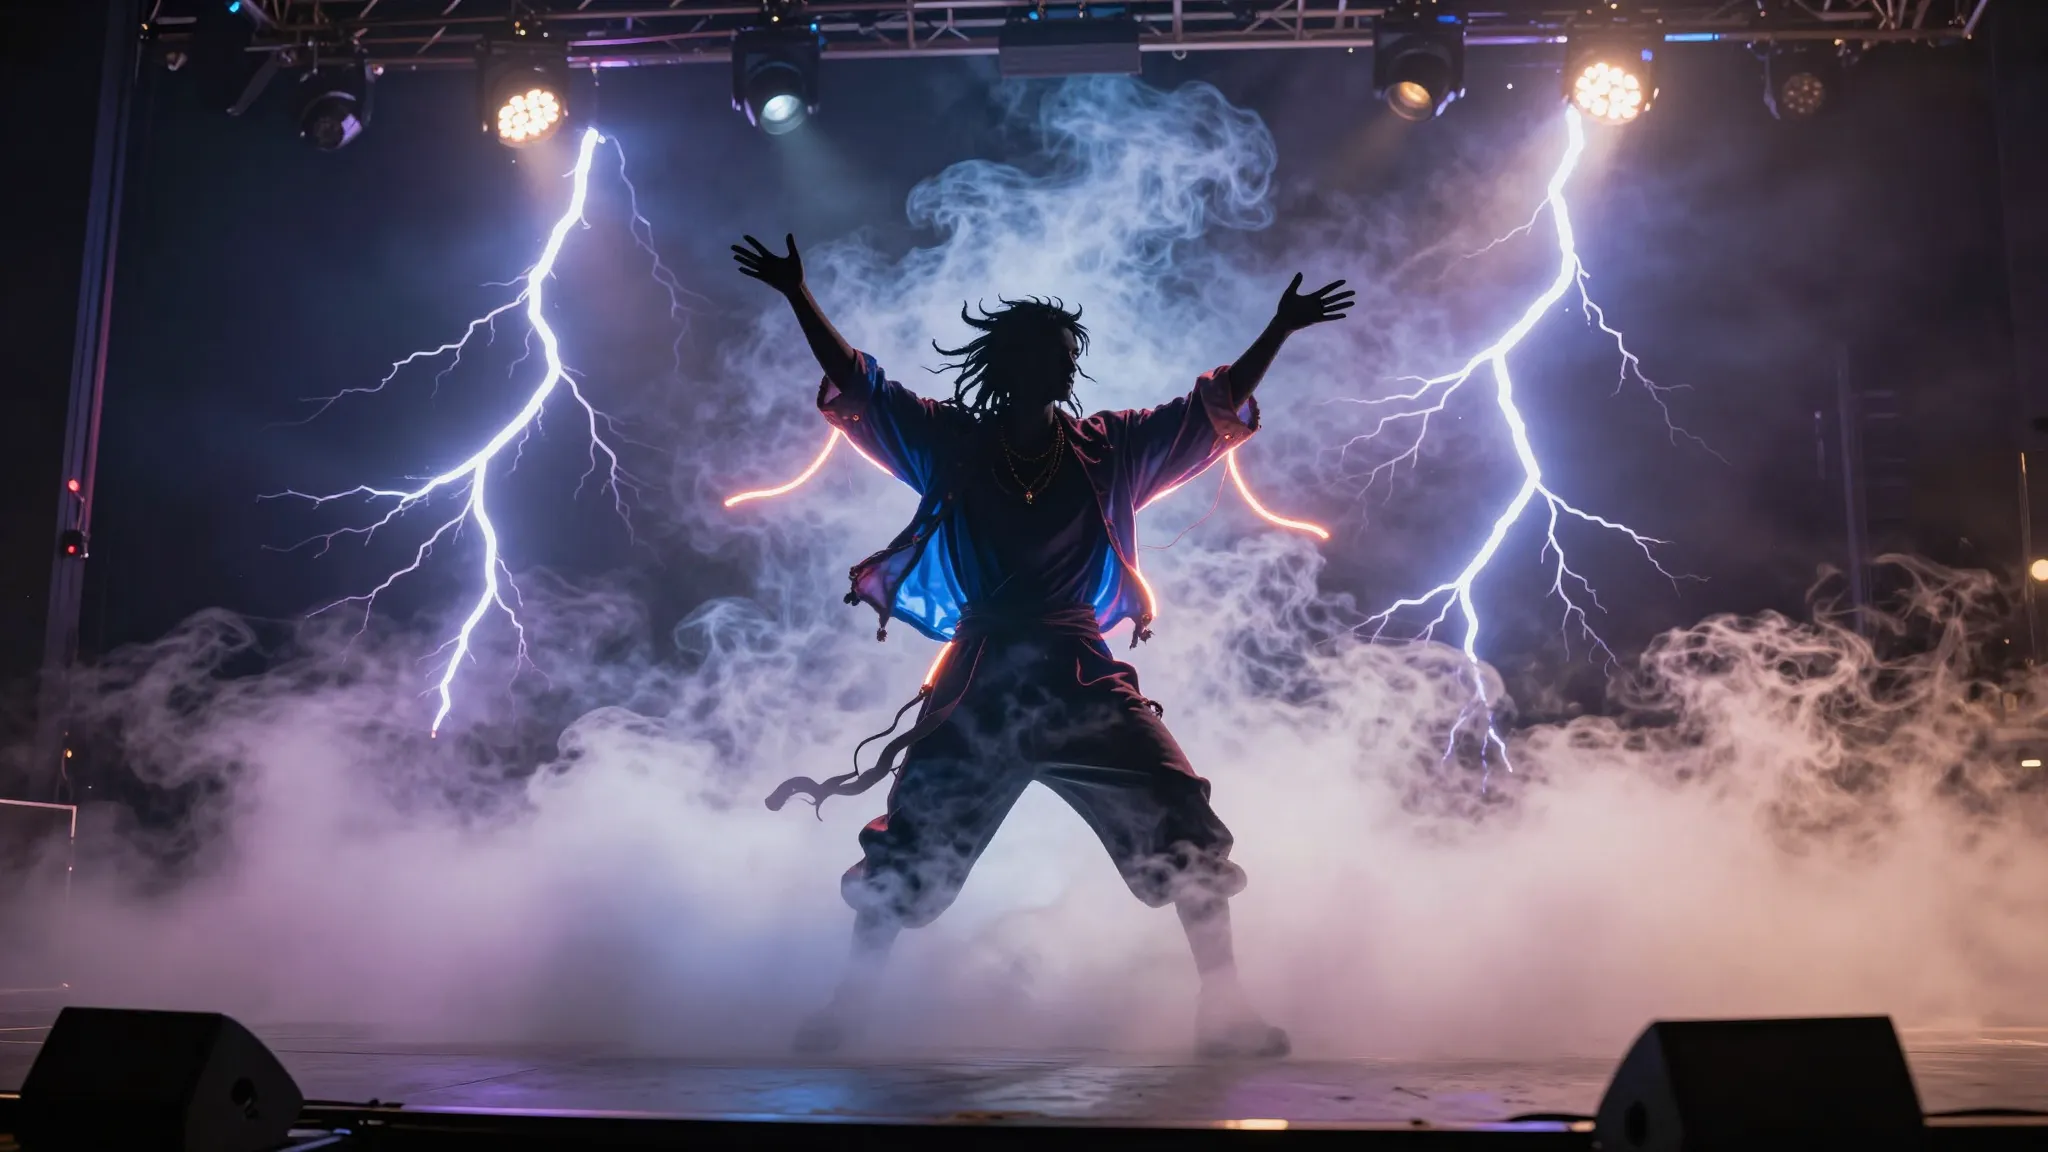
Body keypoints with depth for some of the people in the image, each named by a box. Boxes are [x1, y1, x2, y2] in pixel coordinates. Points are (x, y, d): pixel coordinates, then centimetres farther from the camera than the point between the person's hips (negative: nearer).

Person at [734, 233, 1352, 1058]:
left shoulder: (1111, 451, 11)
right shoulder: (949, 444, 9)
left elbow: (1218, 409, 16)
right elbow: (855, 388, 11)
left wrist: (1281, 329, 13)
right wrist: (798, 296, 7)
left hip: (1082, 677, 1)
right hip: (980, 680, -1)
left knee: (1186, 831, -11)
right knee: (910, 848, 1)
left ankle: (1225, 1010, -1)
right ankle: (843, 1008, 19)